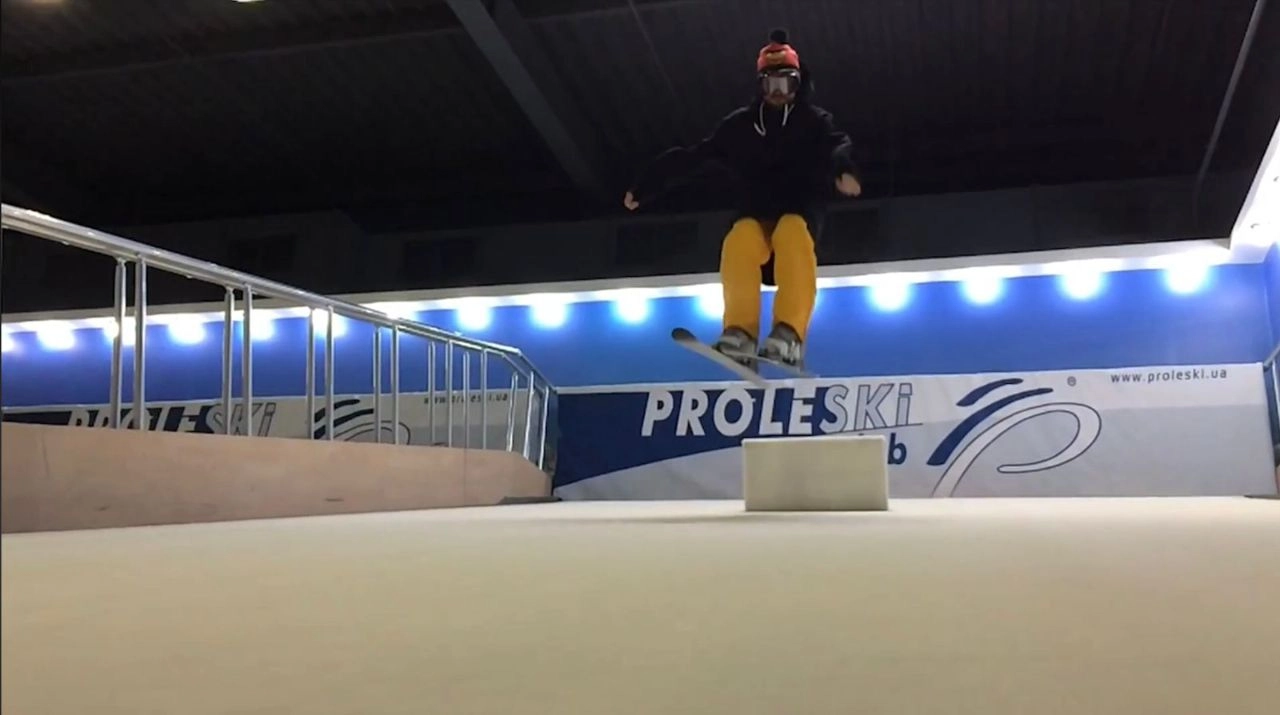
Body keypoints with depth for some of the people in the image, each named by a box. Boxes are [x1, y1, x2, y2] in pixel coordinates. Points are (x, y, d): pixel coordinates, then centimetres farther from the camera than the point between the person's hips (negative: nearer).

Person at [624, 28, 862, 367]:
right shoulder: (741, 124, 13)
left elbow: (838, 145, -12)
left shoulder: (814, 120, 8)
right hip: (756, 214, 2)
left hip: (800, 212, -2)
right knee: (740, 241, -33)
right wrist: (646, 184, 6)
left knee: (791, 234, -37)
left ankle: (790, 333, -46)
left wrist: (843, 168, -38)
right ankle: (740, 332, -36)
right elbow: (694, 155, 10)